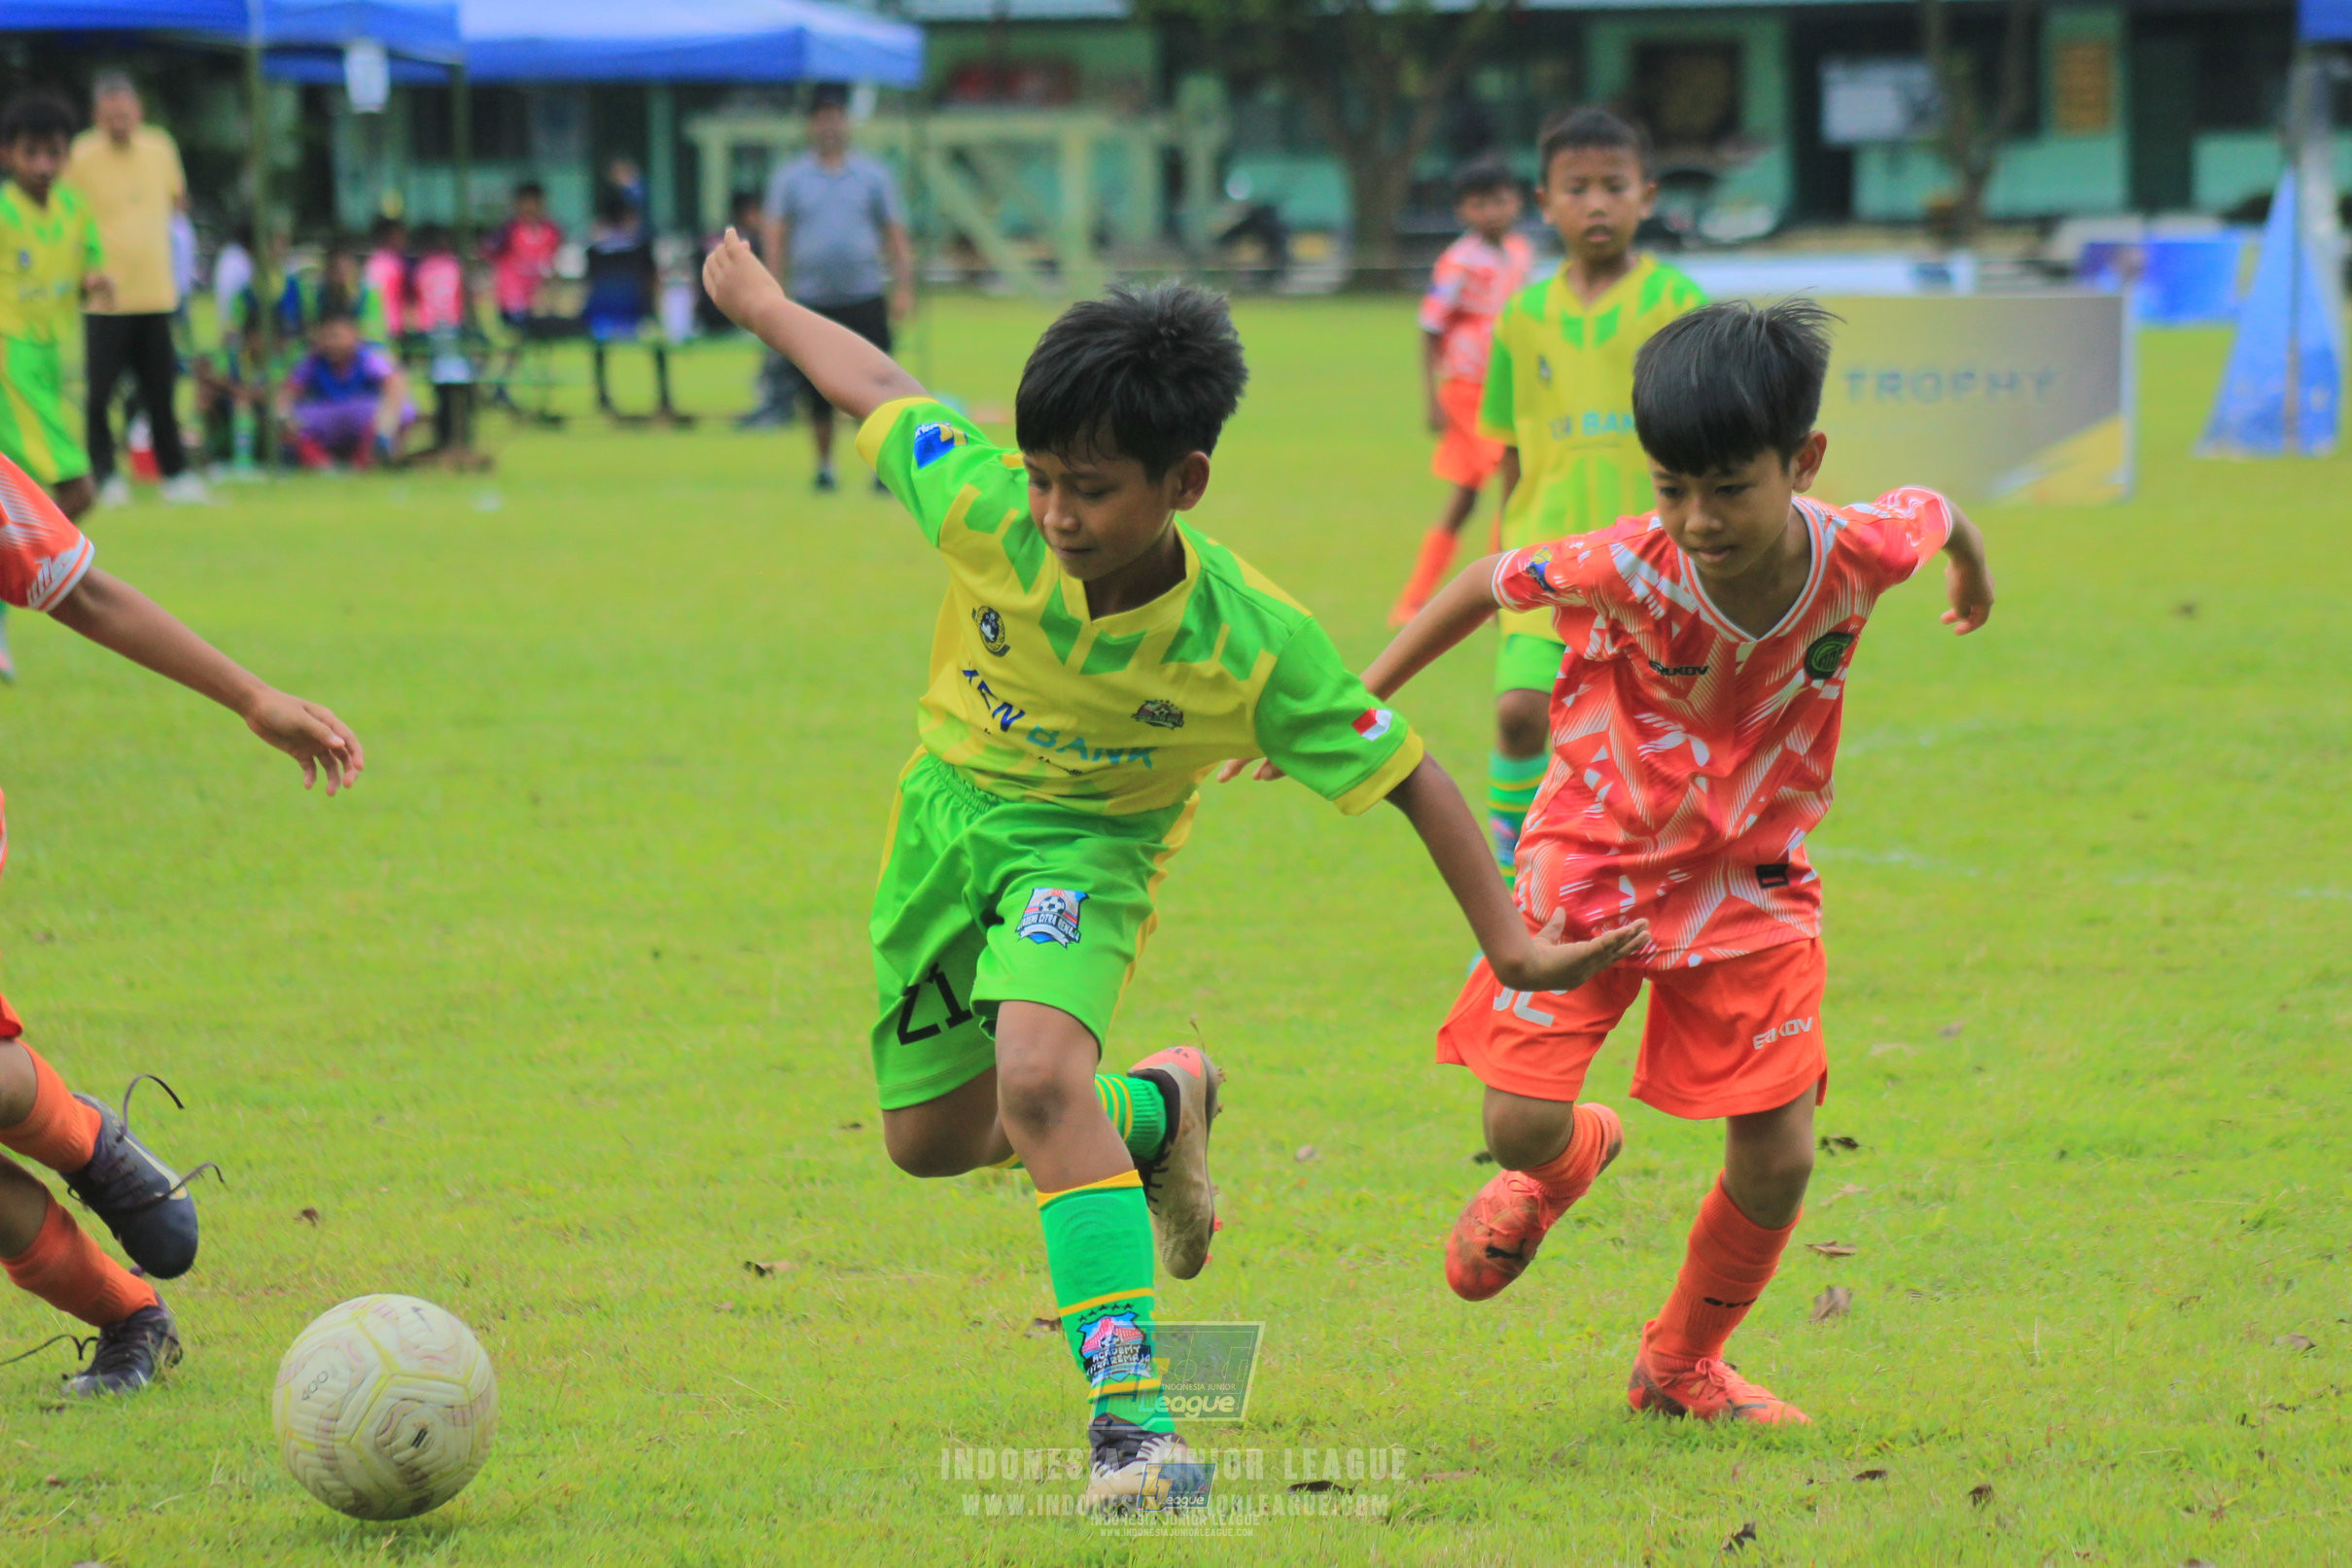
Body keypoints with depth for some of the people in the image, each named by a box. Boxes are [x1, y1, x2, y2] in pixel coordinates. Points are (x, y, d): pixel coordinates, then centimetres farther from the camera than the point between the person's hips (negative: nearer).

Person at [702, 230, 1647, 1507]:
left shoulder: (1253, 645, -31)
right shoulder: (985, 510, -29)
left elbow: (1404, 775, -19)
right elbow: (875, 386, -10)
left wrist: (1508, 942, -15)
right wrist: (762, 303, 6)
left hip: (1089, 842, -4)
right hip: (949, 811, 4)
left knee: (1038, 1073, -32)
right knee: (929, 1140, 15)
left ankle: (1128, 1413, -31)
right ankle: (1159, 1107, 44)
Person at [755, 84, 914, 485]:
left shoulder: (873, 175, 9)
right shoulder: (790, 177, 6)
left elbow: (895, 236, 10)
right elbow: (775, 237, 3)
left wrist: (903, 287, -1)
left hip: (865, 298, 0)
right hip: (812, 299, 0)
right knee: (818, 392, 3)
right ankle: (824, 464, 17)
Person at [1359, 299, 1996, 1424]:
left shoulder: (1857, 552, -21)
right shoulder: (1629, 569, -27)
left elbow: (1933, 515, 4)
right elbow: (1489, 583, -9)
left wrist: (1971, 571, 28)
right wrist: (1358, 699, -4)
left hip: (1750, 883, 2)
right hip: (1594, 862, -1)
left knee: (1777, 1158, -6)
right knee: (1520, 1124, -10)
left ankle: (1681, 1362, 23)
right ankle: (1571, 1156, 32)